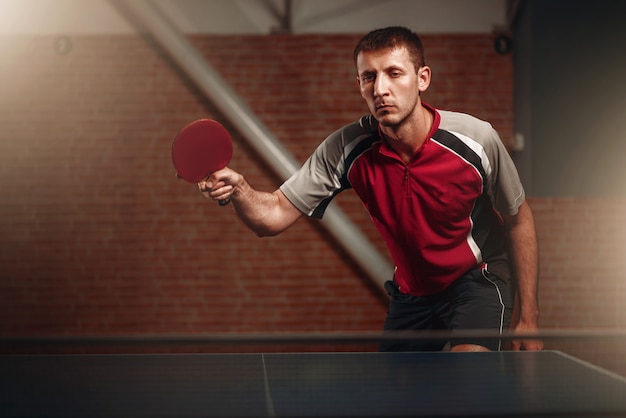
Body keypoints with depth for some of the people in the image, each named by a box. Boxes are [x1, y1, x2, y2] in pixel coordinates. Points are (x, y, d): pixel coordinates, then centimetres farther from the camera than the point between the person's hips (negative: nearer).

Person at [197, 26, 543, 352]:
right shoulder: (346, 149, -18)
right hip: (411, 291, 4)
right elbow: (274, 217, -18)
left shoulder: (477, 139, -23)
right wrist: (238, 189, -42)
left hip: (480, 278, -3)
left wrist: (528, 318, -9)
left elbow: (519, 220, -8)